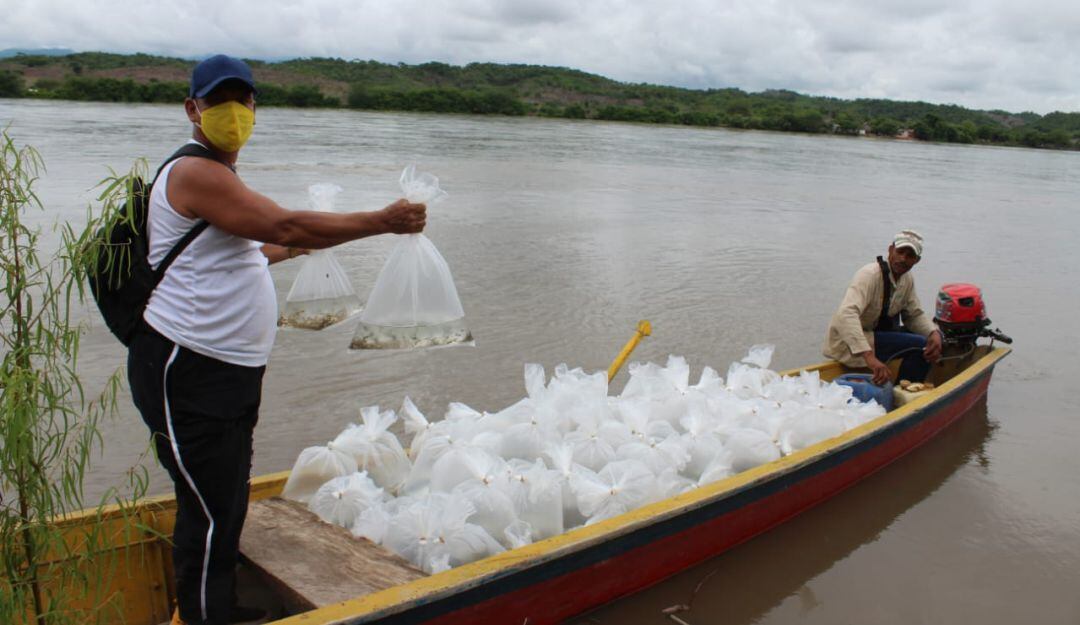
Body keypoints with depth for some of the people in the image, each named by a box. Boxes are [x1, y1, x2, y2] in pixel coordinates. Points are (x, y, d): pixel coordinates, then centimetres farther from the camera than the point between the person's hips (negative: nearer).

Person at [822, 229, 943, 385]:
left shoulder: (907, 279, 3)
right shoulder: (870, 275, -24)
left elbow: (915, 315, 12)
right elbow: (846, 314, -39)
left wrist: (934, 333, -12)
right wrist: (869, 356, -50)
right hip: (847, 343, -9)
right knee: (919, 345, -19)